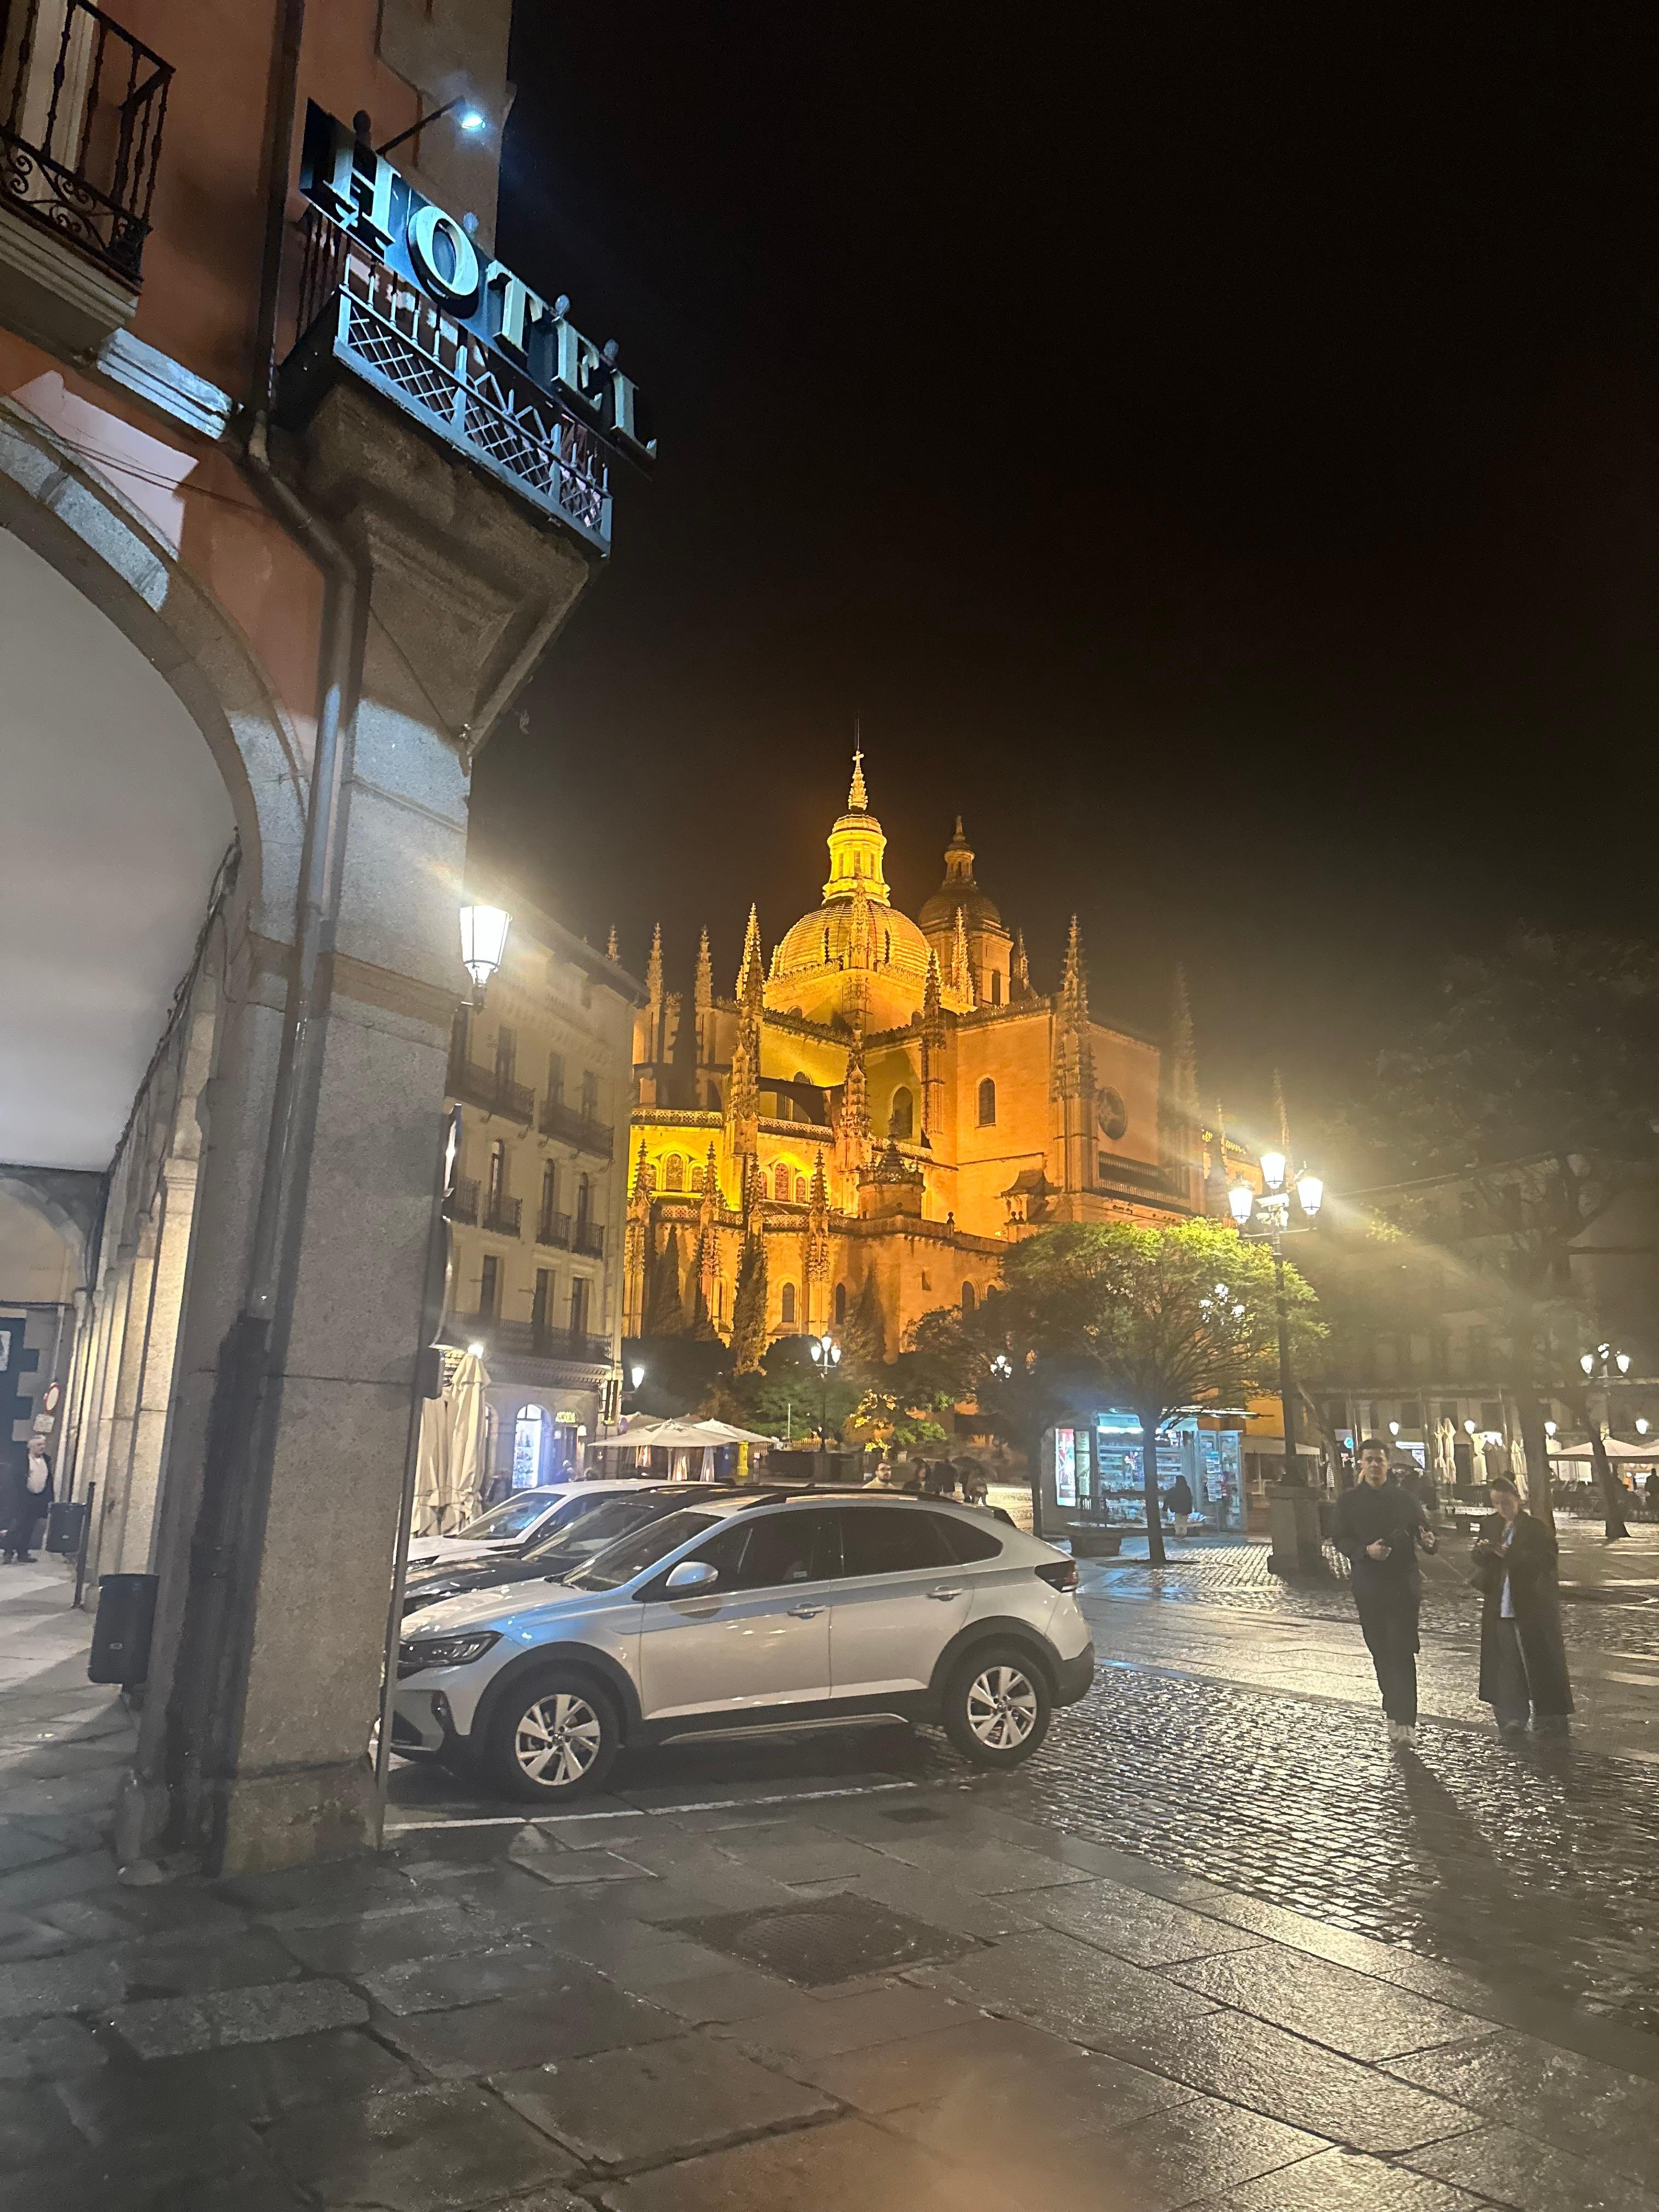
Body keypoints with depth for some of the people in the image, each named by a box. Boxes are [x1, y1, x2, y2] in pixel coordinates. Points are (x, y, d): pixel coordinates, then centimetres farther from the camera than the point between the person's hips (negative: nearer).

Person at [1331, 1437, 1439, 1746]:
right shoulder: (1349, 1500, 3)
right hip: (1369, 1587, 1)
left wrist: (1429, 1541, -19)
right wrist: (1366, 1550, -18)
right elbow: (1339, 1538, 0)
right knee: (1381, 1652, 10)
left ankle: (1404, 1721, -7)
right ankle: (1394, 1711, 26)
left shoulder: (1404, 1498, 5)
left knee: (1402, 1652, -7)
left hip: (1404, 1584, -1)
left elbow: (1424, 1529, 5)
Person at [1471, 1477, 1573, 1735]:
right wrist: (1483, 1550, -11)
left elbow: (1547, 1561, -18)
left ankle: (1548, 1716, 16)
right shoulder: (1490, 1526, 9)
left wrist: (1511, 1554, -26)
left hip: (1532, 1606, -4)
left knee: (1538, 1661, 2)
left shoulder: (1536, 1528, -8)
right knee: (1506, 1663, 6)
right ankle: (1513, 1716, 14)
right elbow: (1478, 1560, 12)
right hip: (1500, 1606, 5)